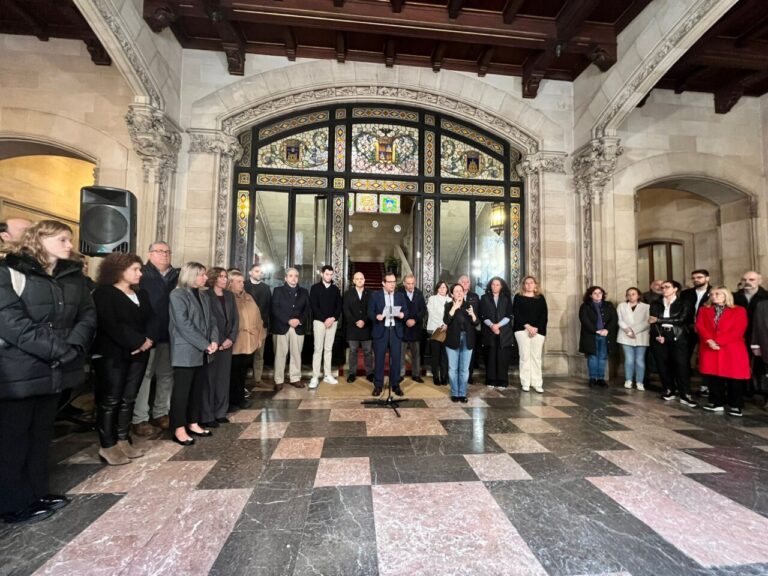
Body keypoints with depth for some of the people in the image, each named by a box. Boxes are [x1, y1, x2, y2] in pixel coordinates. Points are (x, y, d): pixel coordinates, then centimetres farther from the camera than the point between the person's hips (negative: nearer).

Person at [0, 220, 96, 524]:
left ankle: (37, 493, 29)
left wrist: (72, 347, -12)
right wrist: (56, 349, -20)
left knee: (41, 434, 16)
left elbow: (88, 315, 4)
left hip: (55, 370, 5)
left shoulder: (74, 276, 8)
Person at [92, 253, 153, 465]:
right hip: (113, 354, -6)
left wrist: (148, 340, -9)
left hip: (138, 354, 6)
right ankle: (107, 446, 10)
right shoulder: (104, 293, -6)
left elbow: (151, 319, 9)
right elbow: (111, 325, -17)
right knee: (110, 400, 1)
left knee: (129, 399, 10)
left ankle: (123, 440, 19)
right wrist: (138, 342, -17)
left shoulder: (142, 294, 15)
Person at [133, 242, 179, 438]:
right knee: (144, 375, 1)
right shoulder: (142, 274, -4)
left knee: (167, 375, 13)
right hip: (147, 333, -5)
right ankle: (140, 420, 12)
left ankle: (160, 414, 27)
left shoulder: (177, 276, 11)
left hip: (169, 334, 5)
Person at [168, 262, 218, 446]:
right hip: (186, 352, -7)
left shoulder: (204, 297, 14)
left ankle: (193, 424, 24)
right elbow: (184, 325, -17)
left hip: (202, 353, 7)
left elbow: (211, 321, 12)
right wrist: (205, 345, -17)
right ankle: (179, 429, 11)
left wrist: (214, 340, -6)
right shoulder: (178, 295, -9)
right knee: (182, 391, 1)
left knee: (198, 390, 13)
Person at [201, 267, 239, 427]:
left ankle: (220, 412, 19)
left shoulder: (229, 295, 12)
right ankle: (207, 416, 8)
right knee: (209, 380, -1)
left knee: (223, 379, 9)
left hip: (227, 343, 5)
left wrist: (231, 338, -4)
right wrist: (217, 341, -12)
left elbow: (235, 318, 9)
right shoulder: (205, 295, -4)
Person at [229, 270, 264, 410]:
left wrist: (259, 336, 12)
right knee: (233, 373, 5)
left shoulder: (248, 297, 16)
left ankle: (240, 398, 27)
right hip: (235, 343, -6)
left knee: (243, 373, 15)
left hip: (249, 342, 6)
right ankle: (231, 401, 18)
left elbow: (257, 316, 17)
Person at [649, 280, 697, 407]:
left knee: (681, 365, -9)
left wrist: (659, 320, -11)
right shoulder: (656, 305, 12)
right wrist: (658, 335, -13)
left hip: (678, 337, -2)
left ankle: (685, 395, -6)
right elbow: (653, 322, 2)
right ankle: (669, 391, 13)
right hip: (660, 337, 2)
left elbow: (681, 319, -9)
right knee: (663, 365, 2)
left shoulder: (683, 304, 7)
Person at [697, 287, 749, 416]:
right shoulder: (704, 310, 12)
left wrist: (718, 342, -17)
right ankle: (717, 403, 14)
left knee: (734, 379, 1)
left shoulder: (739, 310, 4)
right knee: (713, 378, 5)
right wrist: (709, 341, -15)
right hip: (709, 349, 2)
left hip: (732, 350, -2)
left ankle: (736, 406, 12)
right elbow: (700, 327, 2)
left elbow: (738, 330, -7)